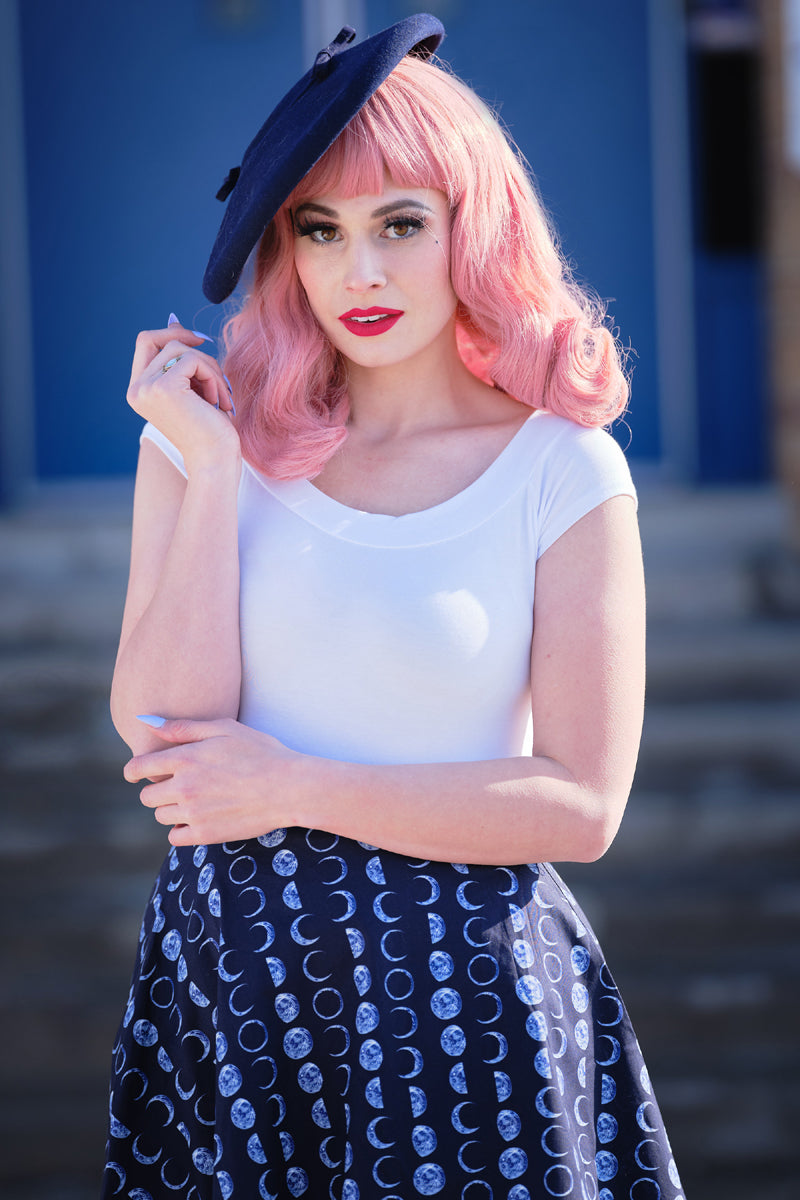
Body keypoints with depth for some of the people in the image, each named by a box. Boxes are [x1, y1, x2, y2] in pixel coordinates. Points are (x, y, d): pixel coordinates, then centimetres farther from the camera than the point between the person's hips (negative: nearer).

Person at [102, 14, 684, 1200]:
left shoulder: (565, 471, -6)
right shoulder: (214, 437, 0)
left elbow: (582, 802, -9)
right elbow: (163, 733, -10)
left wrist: (300, 789, -12)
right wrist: (211, 467, -13)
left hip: (465, 984, -2)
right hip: (228, 967, 2)